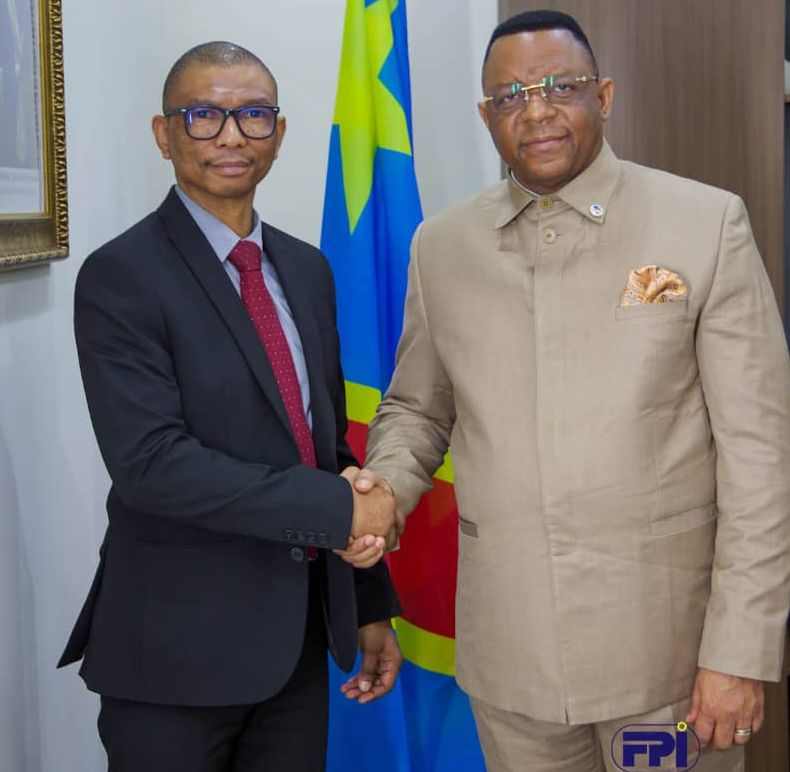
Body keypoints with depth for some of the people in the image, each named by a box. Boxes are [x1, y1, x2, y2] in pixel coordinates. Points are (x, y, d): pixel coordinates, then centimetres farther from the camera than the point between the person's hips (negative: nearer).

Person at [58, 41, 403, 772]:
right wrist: (339, 510, -20)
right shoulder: (121, 277, -12)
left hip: (301, 639, 6)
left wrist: (371, 603, 12)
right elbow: (151, 462, -22)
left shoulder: (306, 269, 9)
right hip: (180, 643, -6)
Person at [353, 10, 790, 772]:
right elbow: (415, 408, 15)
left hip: (667, 641, -2)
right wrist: (386, 484, -7)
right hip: (508, 649, 3)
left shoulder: (709, 223, -6)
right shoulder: (441, 245, 4)